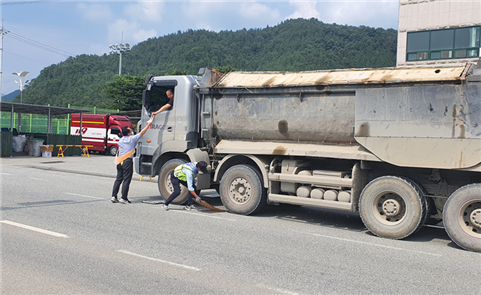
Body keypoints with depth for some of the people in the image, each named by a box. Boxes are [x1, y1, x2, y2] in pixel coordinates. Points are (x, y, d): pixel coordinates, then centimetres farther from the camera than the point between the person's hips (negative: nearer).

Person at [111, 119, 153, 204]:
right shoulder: (132, 139, -5)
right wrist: (148, 124, 11)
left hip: (120, 161, 7)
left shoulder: (121, 140, 14)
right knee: (126, 180, -3)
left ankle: (113, 196, 9)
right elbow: (142, 132, 3)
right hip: (127, 162, -7)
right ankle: (123, 198, -3)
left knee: (118, 179, 11)